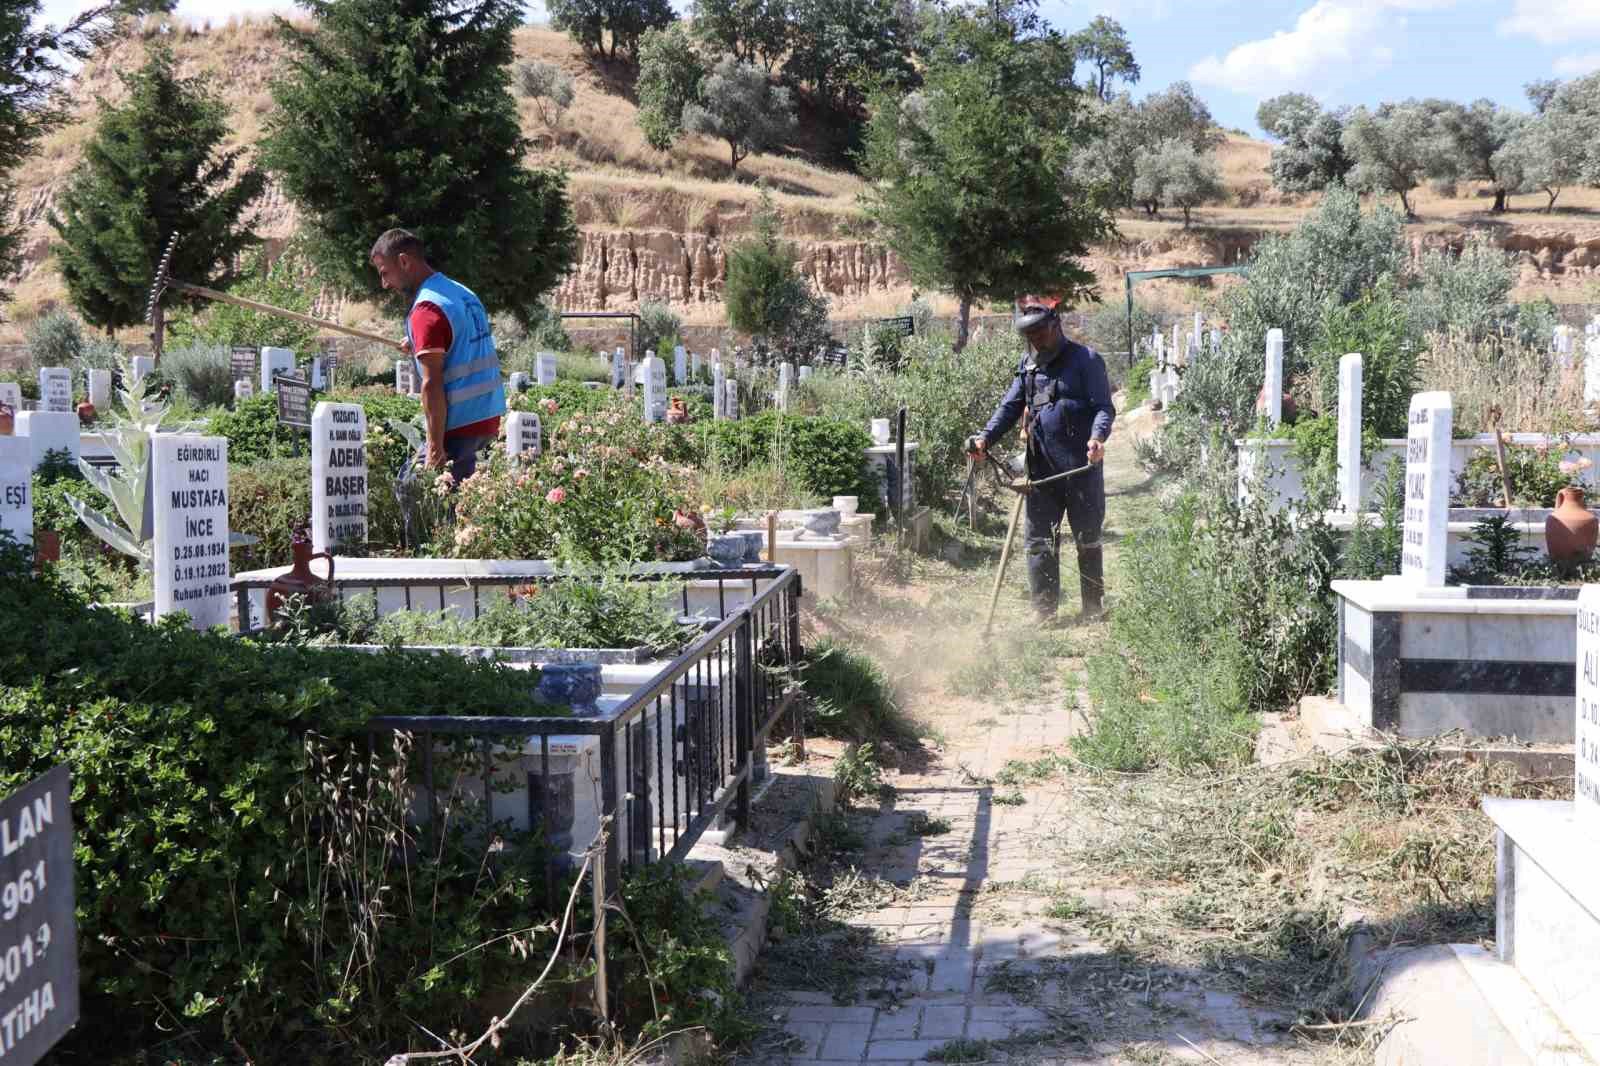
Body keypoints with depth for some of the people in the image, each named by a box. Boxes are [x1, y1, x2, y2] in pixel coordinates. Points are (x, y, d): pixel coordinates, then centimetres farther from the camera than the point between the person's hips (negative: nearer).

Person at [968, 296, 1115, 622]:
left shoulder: (1085, 360, -5)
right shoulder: (1027, 365, 12)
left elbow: (1104, 407, -10)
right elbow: (1010, 407, 11)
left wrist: (1097, 437, -30)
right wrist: (985, 437, -6)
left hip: (1081, 467, -5)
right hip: (1041, 469, 5)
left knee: (1087, 539, 8)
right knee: (1038, 541, 3)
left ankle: (1094, 607, 19)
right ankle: (1045, 610, 10)